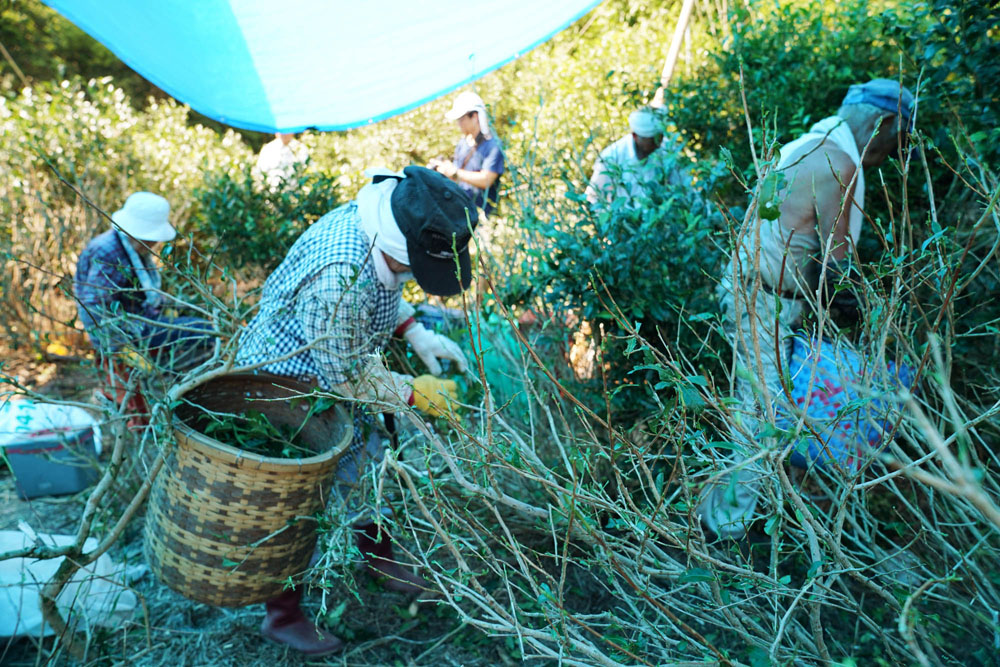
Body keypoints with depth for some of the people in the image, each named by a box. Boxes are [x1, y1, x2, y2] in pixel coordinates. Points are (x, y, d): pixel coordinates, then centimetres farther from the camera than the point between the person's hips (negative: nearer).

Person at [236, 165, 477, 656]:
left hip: (331, 379, 9)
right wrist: (414, 394, -17)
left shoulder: (379, 231, -11)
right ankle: (282, 616, 28)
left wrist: (415, 332, -5)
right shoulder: (338, 276, -39)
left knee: (365, 463, 22)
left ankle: (380, 560, 46)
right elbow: (348, 377, -29)